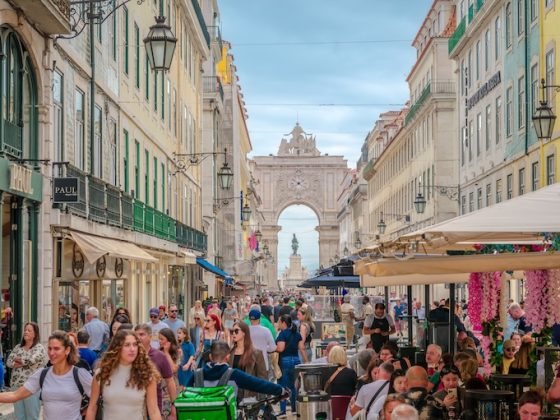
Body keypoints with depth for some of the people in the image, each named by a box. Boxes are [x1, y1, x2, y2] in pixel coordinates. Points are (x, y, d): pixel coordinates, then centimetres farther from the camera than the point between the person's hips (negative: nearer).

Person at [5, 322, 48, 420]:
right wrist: (20, 363, -15)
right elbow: (8, 362, 4)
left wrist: (17, 359, -3)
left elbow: (31, 360, -21)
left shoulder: (39, 348, -5)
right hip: (16, 385, 5)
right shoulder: (18, 347, 13)